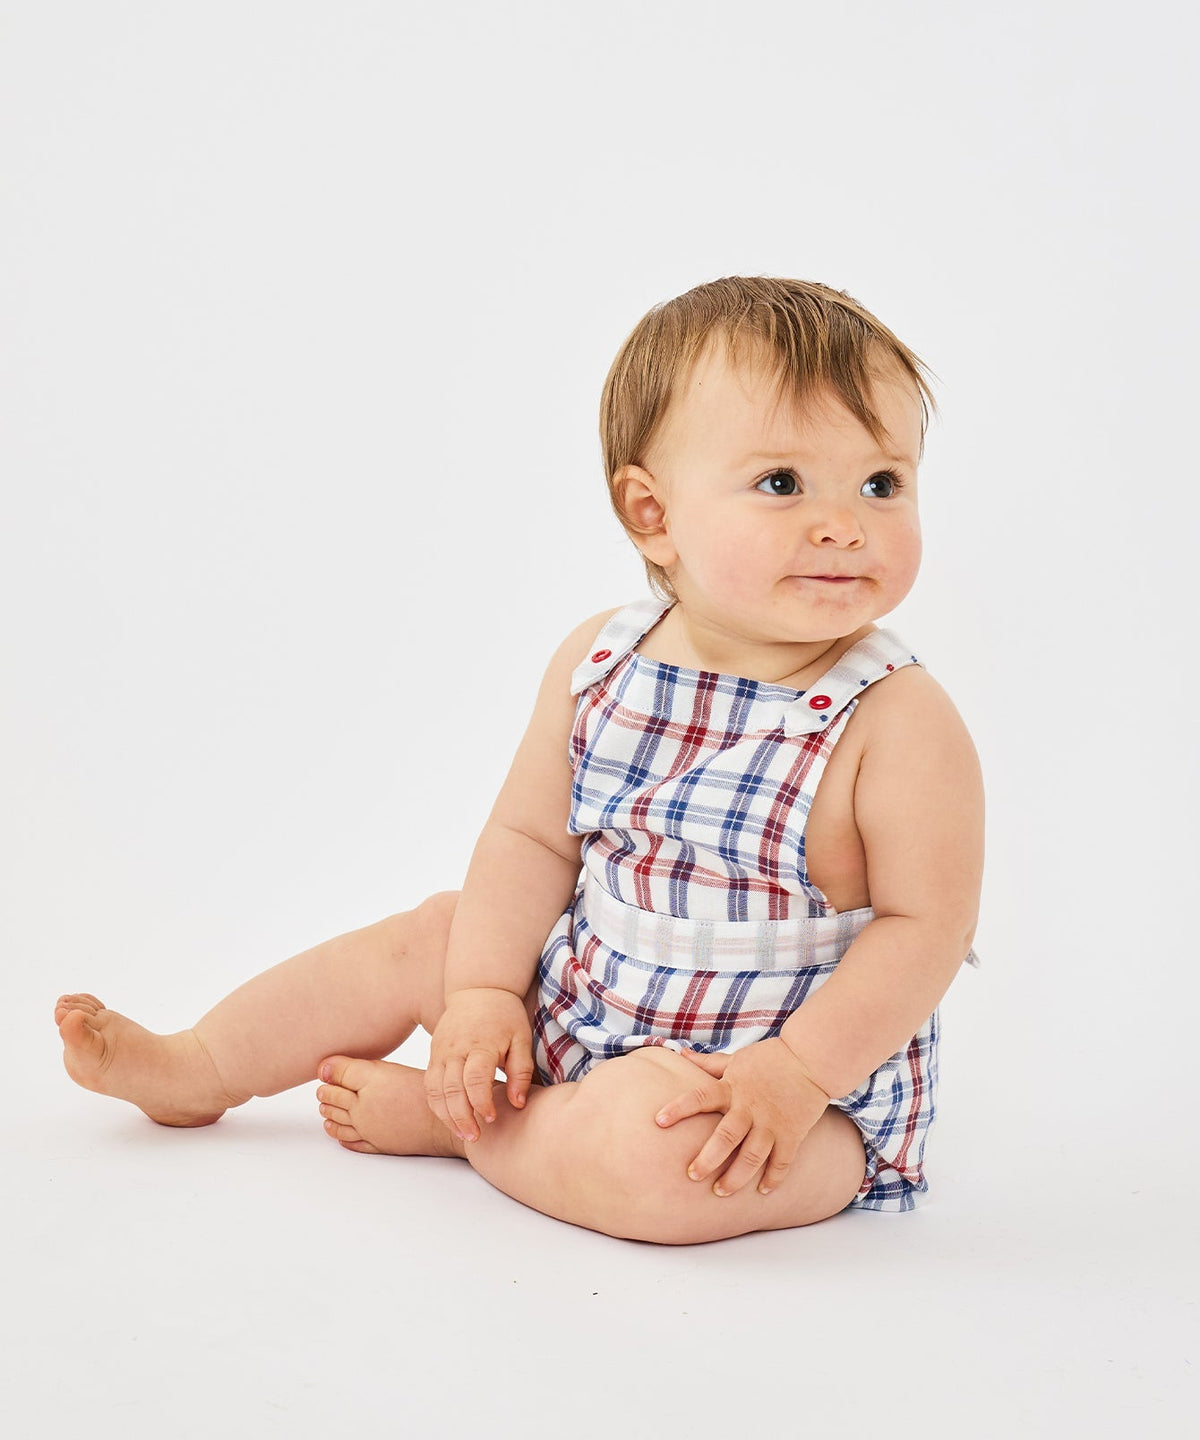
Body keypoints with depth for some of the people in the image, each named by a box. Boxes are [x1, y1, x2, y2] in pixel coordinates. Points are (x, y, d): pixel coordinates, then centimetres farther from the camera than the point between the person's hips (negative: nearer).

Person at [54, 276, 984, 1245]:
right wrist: (485, 993, -7)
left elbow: (926, 926, -19)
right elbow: (530, 836, 3)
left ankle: (447, 1120, -3)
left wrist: (794, 1072, -26)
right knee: (434, 936, 12)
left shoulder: (899, 723, -21)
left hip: (807, 1069, -6)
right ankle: (194, 1071, 31)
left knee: (655, 1151, -34)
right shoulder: (598, 664, -6)